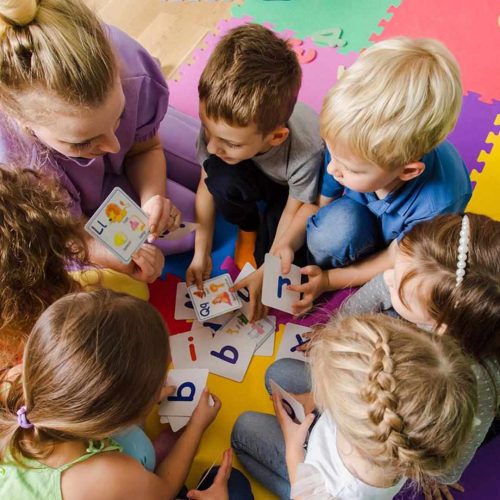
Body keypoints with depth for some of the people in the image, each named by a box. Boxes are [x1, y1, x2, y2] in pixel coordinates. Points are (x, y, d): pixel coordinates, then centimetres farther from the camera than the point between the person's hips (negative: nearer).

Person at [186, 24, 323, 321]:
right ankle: (252, 225, 2)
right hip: (258, 178, 3)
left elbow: (296, 210, -23)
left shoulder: (307, 151, -42)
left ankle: (266, 242, 8)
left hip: (295, 189, -2)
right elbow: (208, 185, -16)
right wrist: (201, 252, -13)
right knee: (221, 179, -29)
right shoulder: (219, 123, -32)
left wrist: (266, 271, -18)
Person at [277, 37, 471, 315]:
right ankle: (310, 278, -3)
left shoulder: (438, 204, -39)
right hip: (360, 218, 1)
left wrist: (329, 279, -18)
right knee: (336, 225, -32)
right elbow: (318, 204, -12)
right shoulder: (350, 144, -31)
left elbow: (395, 259, -21)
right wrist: (288, 244, -26)